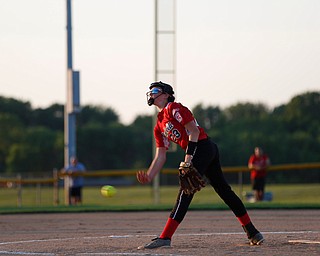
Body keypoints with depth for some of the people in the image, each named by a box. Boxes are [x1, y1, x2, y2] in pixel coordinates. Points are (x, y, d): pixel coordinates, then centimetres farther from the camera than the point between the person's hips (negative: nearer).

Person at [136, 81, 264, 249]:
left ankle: (165, 237, -22)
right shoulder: (159, 126, 20)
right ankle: (252, 232, 20)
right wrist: (149, 176, 2)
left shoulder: (174, 109, -5)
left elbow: (194, 131, -13)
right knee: (223, 190, 13)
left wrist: (188, 157, -19)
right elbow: (160, 156, 16)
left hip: (202, 147, -10)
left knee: (186, 191, -15)